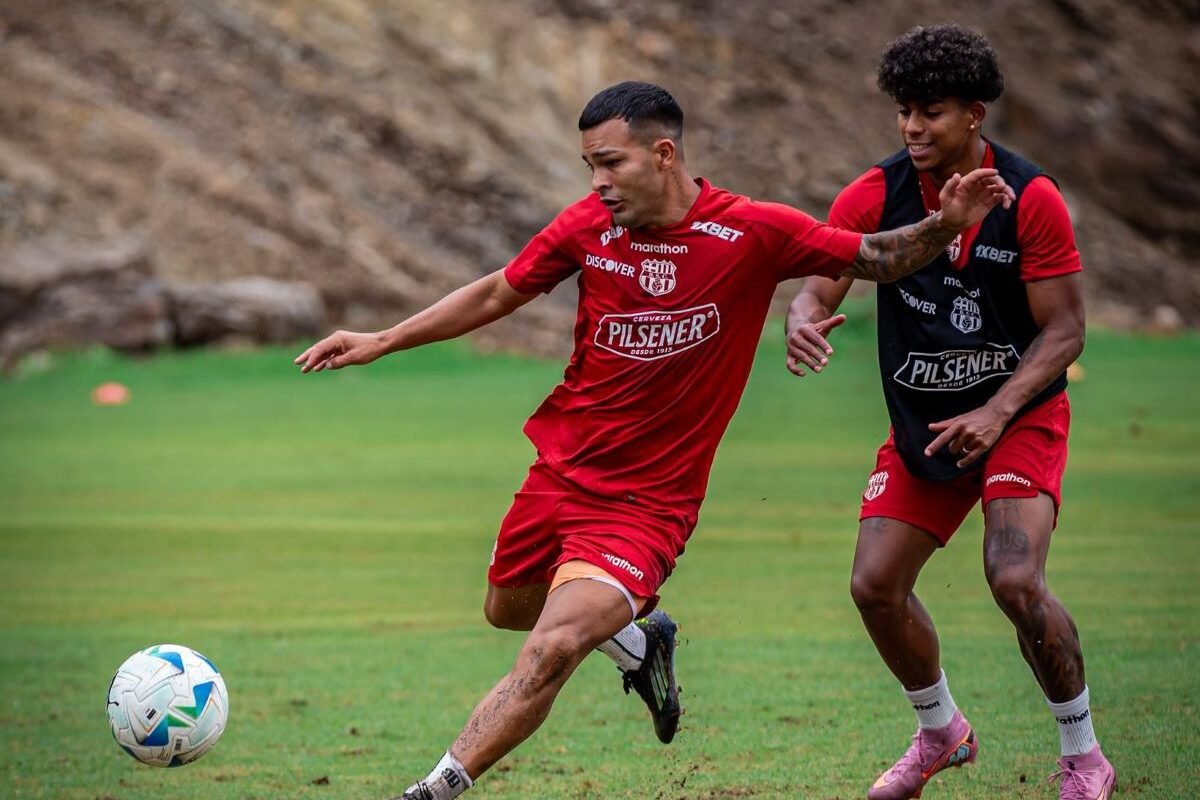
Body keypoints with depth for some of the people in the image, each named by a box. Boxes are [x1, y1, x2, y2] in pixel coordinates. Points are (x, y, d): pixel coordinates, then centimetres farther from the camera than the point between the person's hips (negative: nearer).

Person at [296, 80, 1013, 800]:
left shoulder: (753, 233, -13)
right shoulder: (590, 224, -4)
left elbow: (876, 259, -1)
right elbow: (498, 294, 11)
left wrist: (945, 226, -21)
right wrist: (381, 342, 9)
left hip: (649, 503, -5)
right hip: (561, 468, 5)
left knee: (549, 652, -22)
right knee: (506, 610, 24)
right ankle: (639, 640, 50)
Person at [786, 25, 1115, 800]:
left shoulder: (1032, 199, -16)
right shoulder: (874, 197, -8)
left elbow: (1064, 332, -12)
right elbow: (818, 285, -12)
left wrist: (995, 413, -25)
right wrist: (804, 321, -37)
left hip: (1020, 413, -4)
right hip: (922, 419, 4)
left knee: (1016, 580, -22)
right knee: (876, 586, -3)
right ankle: (941, 733, 25)